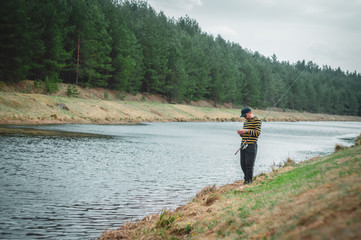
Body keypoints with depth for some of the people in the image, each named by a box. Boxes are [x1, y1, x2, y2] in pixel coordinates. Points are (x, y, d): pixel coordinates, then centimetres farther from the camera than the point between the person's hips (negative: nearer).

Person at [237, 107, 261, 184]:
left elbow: (258, 133, -11)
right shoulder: (245, 122, 20)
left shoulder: (257, 120, -3)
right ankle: (247, 177, 19)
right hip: (243, 145, 7)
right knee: (243, 164, 6)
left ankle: (248, 180, -2)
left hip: (251, 145, -7)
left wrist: (247, 131, -18)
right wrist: (240, 133, 1)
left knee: (249, 164, -9)